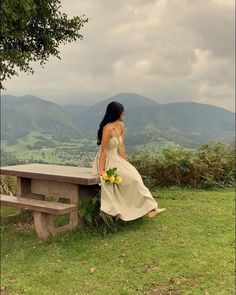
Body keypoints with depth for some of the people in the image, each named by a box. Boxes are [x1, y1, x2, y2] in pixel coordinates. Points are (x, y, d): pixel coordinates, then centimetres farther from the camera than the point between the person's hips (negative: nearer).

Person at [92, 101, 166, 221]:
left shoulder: (121, 126, 4)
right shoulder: (108, 128, -21)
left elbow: (121, 147, 7)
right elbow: (104, 151, -21)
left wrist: (124, 164, 2)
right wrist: (101, 170, -20)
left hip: (115, 159, 7)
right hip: (106, 161, -7)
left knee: (133, 175, -10)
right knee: (132, 178, -16)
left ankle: (149, 208, -7)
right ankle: (149, 207, -6)